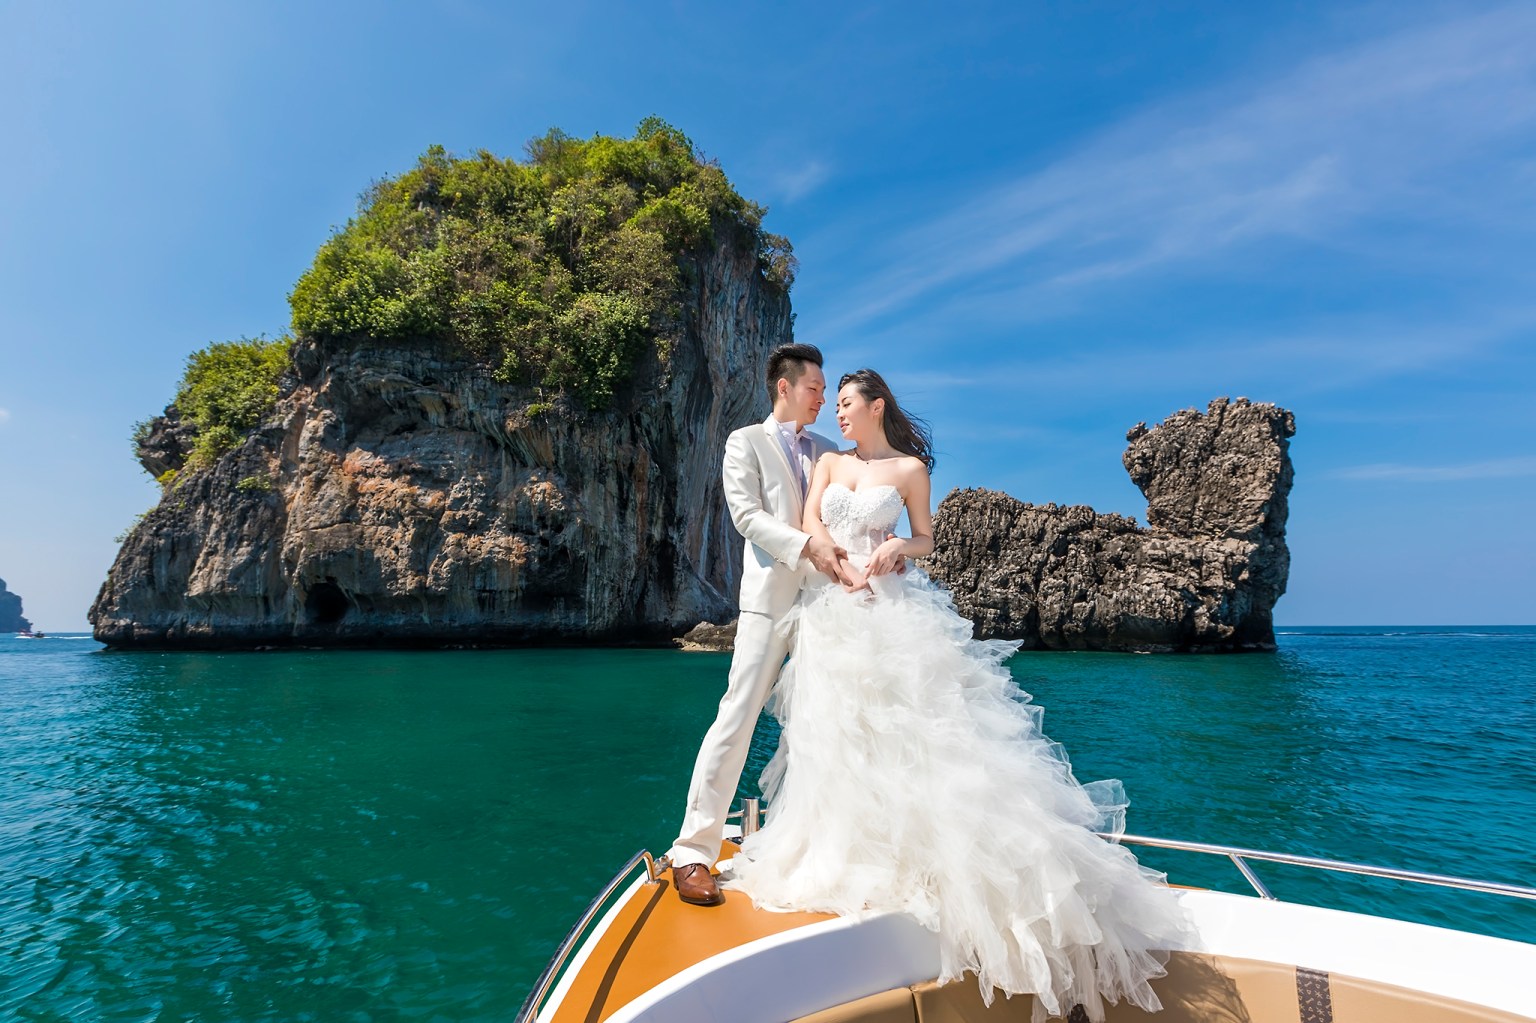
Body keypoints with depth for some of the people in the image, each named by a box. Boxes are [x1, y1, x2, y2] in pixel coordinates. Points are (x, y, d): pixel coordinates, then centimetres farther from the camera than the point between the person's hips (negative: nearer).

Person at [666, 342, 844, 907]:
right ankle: (694, 851, -1)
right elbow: (746, 514, -7)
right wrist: (806, 544, -19)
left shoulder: (828, 452, 19)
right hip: (772, 595, -5)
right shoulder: (746, 442, 6)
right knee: (737, 717, -8)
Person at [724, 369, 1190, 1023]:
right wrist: (843, 564, -13)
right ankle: (843, 846, 21)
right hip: (830, 605, 4)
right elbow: (810, 523, 2)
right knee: (833, 726, 7)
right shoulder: (830, 461, 13)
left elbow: (925, 539, 7)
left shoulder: (910, 467, 4)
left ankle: (908, 845, 5)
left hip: (888, 607, -4)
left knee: (900, 722, -6)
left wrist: (895, 547, -14)